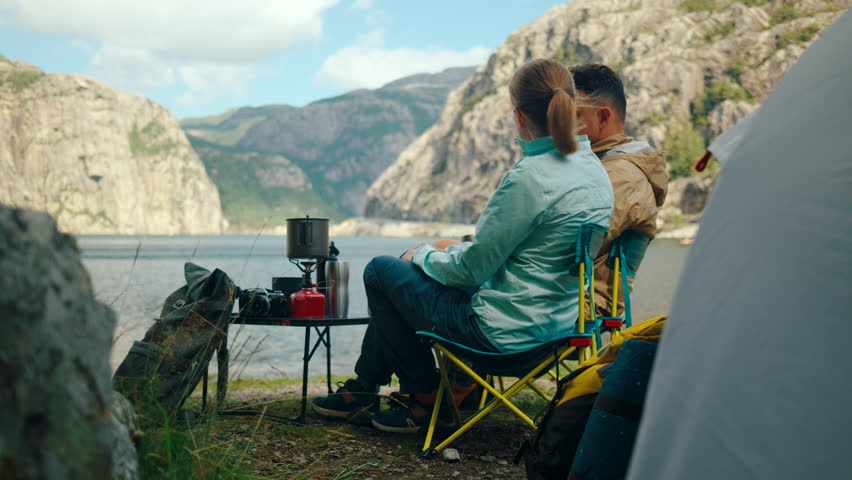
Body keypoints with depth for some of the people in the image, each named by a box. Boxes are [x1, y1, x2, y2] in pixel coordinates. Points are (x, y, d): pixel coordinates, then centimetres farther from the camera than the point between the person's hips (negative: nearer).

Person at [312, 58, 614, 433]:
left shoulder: (530, 178, -25)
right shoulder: (595, 169, 2)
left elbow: (471, 269, -18)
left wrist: (424, 256, 3)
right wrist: (459, 250, 16)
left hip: (508, 332, -9)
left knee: (381, 271, 10)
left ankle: (425, 398, 20)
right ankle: (362, 390, 35)